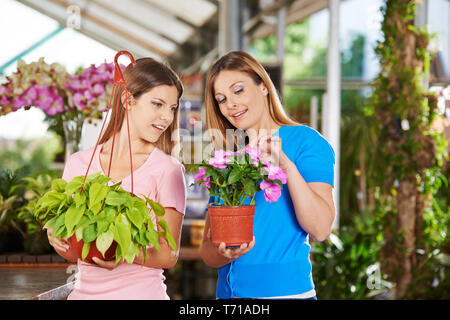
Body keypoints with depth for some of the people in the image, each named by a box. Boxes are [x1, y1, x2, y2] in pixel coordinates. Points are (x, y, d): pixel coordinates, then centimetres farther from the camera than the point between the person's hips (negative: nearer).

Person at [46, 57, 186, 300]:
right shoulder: (79, 164, 5)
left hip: (141, 292, -3)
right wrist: (57, 240, -13)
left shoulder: (167, 170, -6)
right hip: (85, 290, 3)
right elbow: (72, 252, 10)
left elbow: (168, 255, -5)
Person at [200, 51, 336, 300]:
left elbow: (320, 230, -16)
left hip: (286, 290, -4)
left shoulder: (305, 141, -4)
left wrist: (286, 166, -24)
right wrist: (224, 254, -13)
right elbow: (206, 249, 8)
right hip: (229, 291, 4)